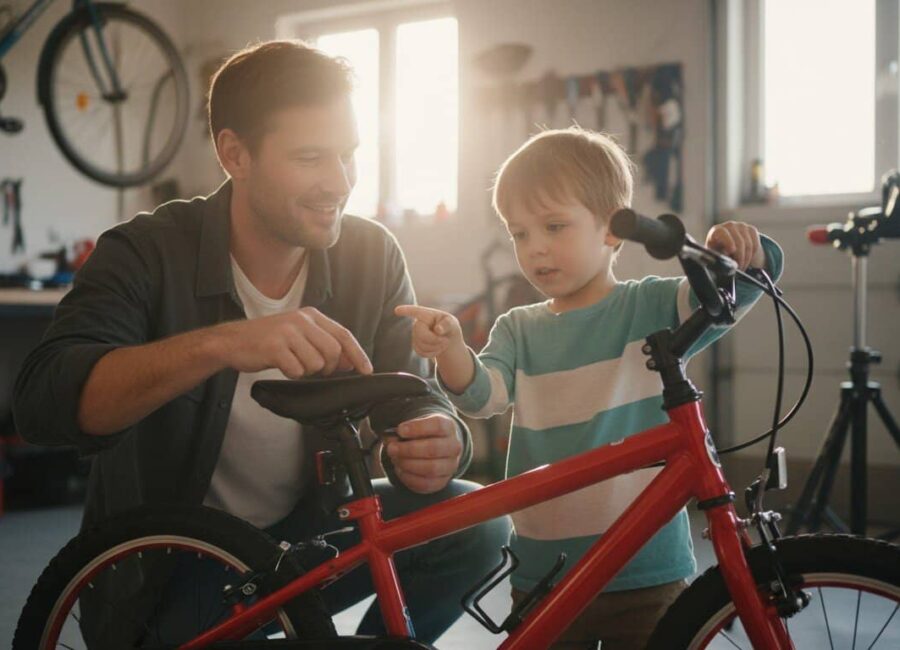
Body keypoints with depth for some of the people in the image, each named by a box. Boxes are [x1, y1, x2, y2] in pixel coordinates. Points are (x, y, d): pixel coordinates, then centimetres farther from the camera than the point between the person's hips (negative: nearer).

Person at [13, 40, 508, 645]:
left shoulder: (372, 256, -6)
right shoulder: (148, 254, -17)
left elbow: (411, 400, -8)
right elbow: (43, 400, -33)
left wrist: (438, 444, -34)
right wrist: (219, 344, -48)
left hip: (305, 533, 3)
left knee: (474, 524, -17)